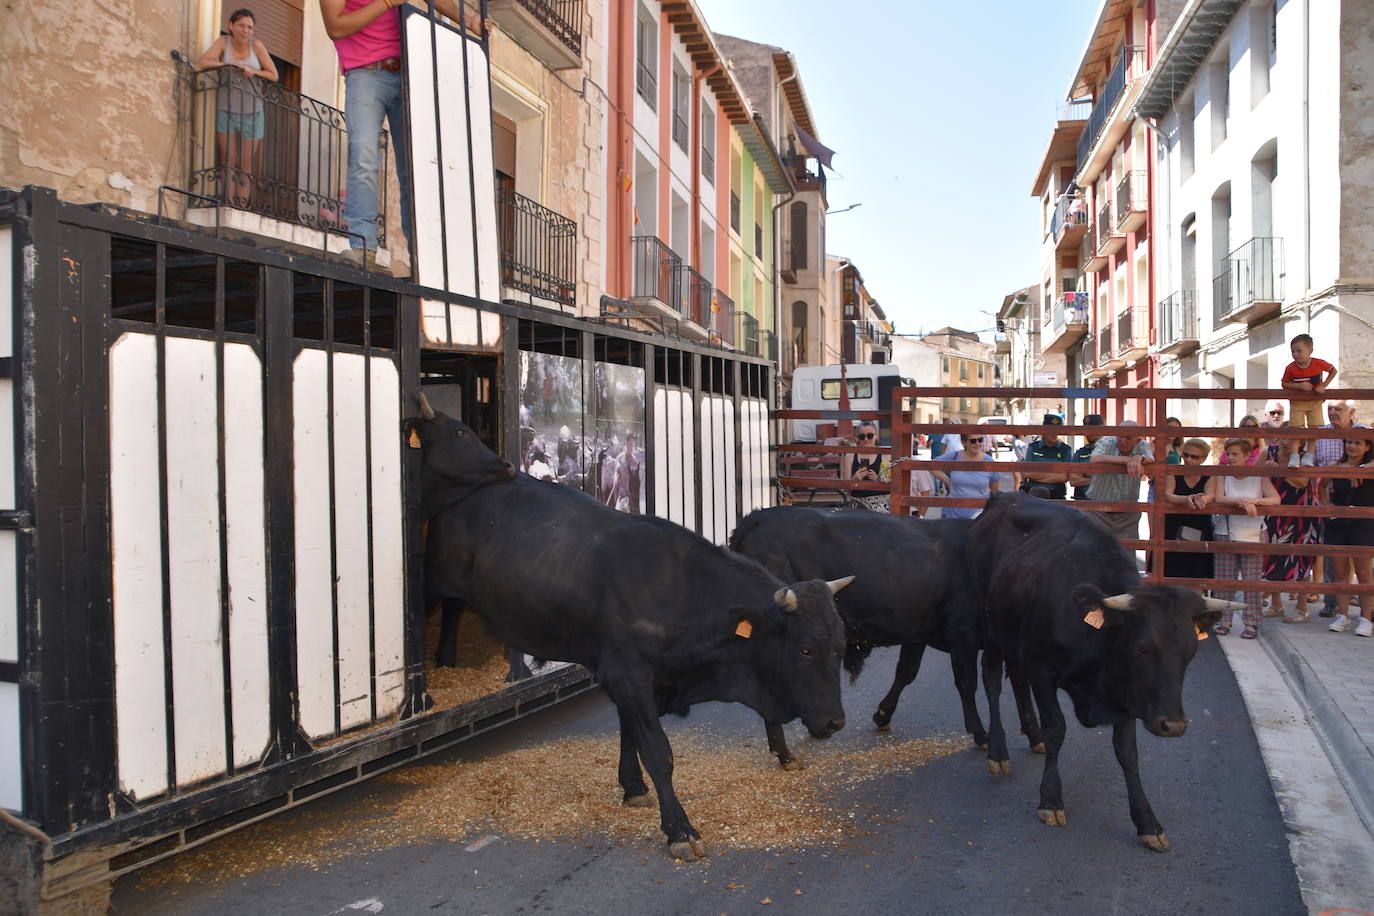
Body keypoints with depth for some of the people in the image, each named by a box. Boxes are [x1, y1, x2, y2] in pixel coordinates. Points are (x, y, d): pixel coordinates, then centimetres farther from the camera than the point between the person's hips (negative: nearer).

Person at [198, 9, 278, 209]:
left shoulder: (256, 45, -2)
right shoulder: (223, 42, -2)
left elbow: (273, 75, 0)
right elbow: (203, 62, -14)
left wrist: (252, 71, -16)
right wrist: (230, 64, -21)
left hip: (251, 112, 0)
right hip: (226, 111, 0)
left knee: (247, 164, 3)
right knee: (228, 162, -1)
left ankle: (243, 205, 7)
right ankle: (229, 203, 0)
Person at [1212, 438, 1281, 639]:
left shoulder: (1258, 476, 2)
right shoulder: (1222, 475, 4)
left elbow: (1275, 499, -8)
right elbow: (1218, 498, -11)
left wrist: (1253, 501, -21)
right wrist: (1242, 501, -23)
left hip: (1252, 534, -1)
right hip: (1226, 532, 1)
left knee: (1251, 579, -2)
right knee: (1225, 579, 2)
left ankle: (1251, 623, 4)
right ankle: (1224, 620, 10)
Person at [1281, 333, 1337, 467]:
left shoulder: (1319, 363, -15)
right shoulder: (1291, 368, -15)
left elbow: (1333, 371, 2)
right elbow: (1284, 384, -6)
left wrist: (1324, 386, -11)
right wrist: (1299, 386, -23)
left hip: (1315, 402, 0)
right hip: (1297, 403, 0)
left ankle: (1309, 455, 8)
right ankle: (1294, 456, -2)